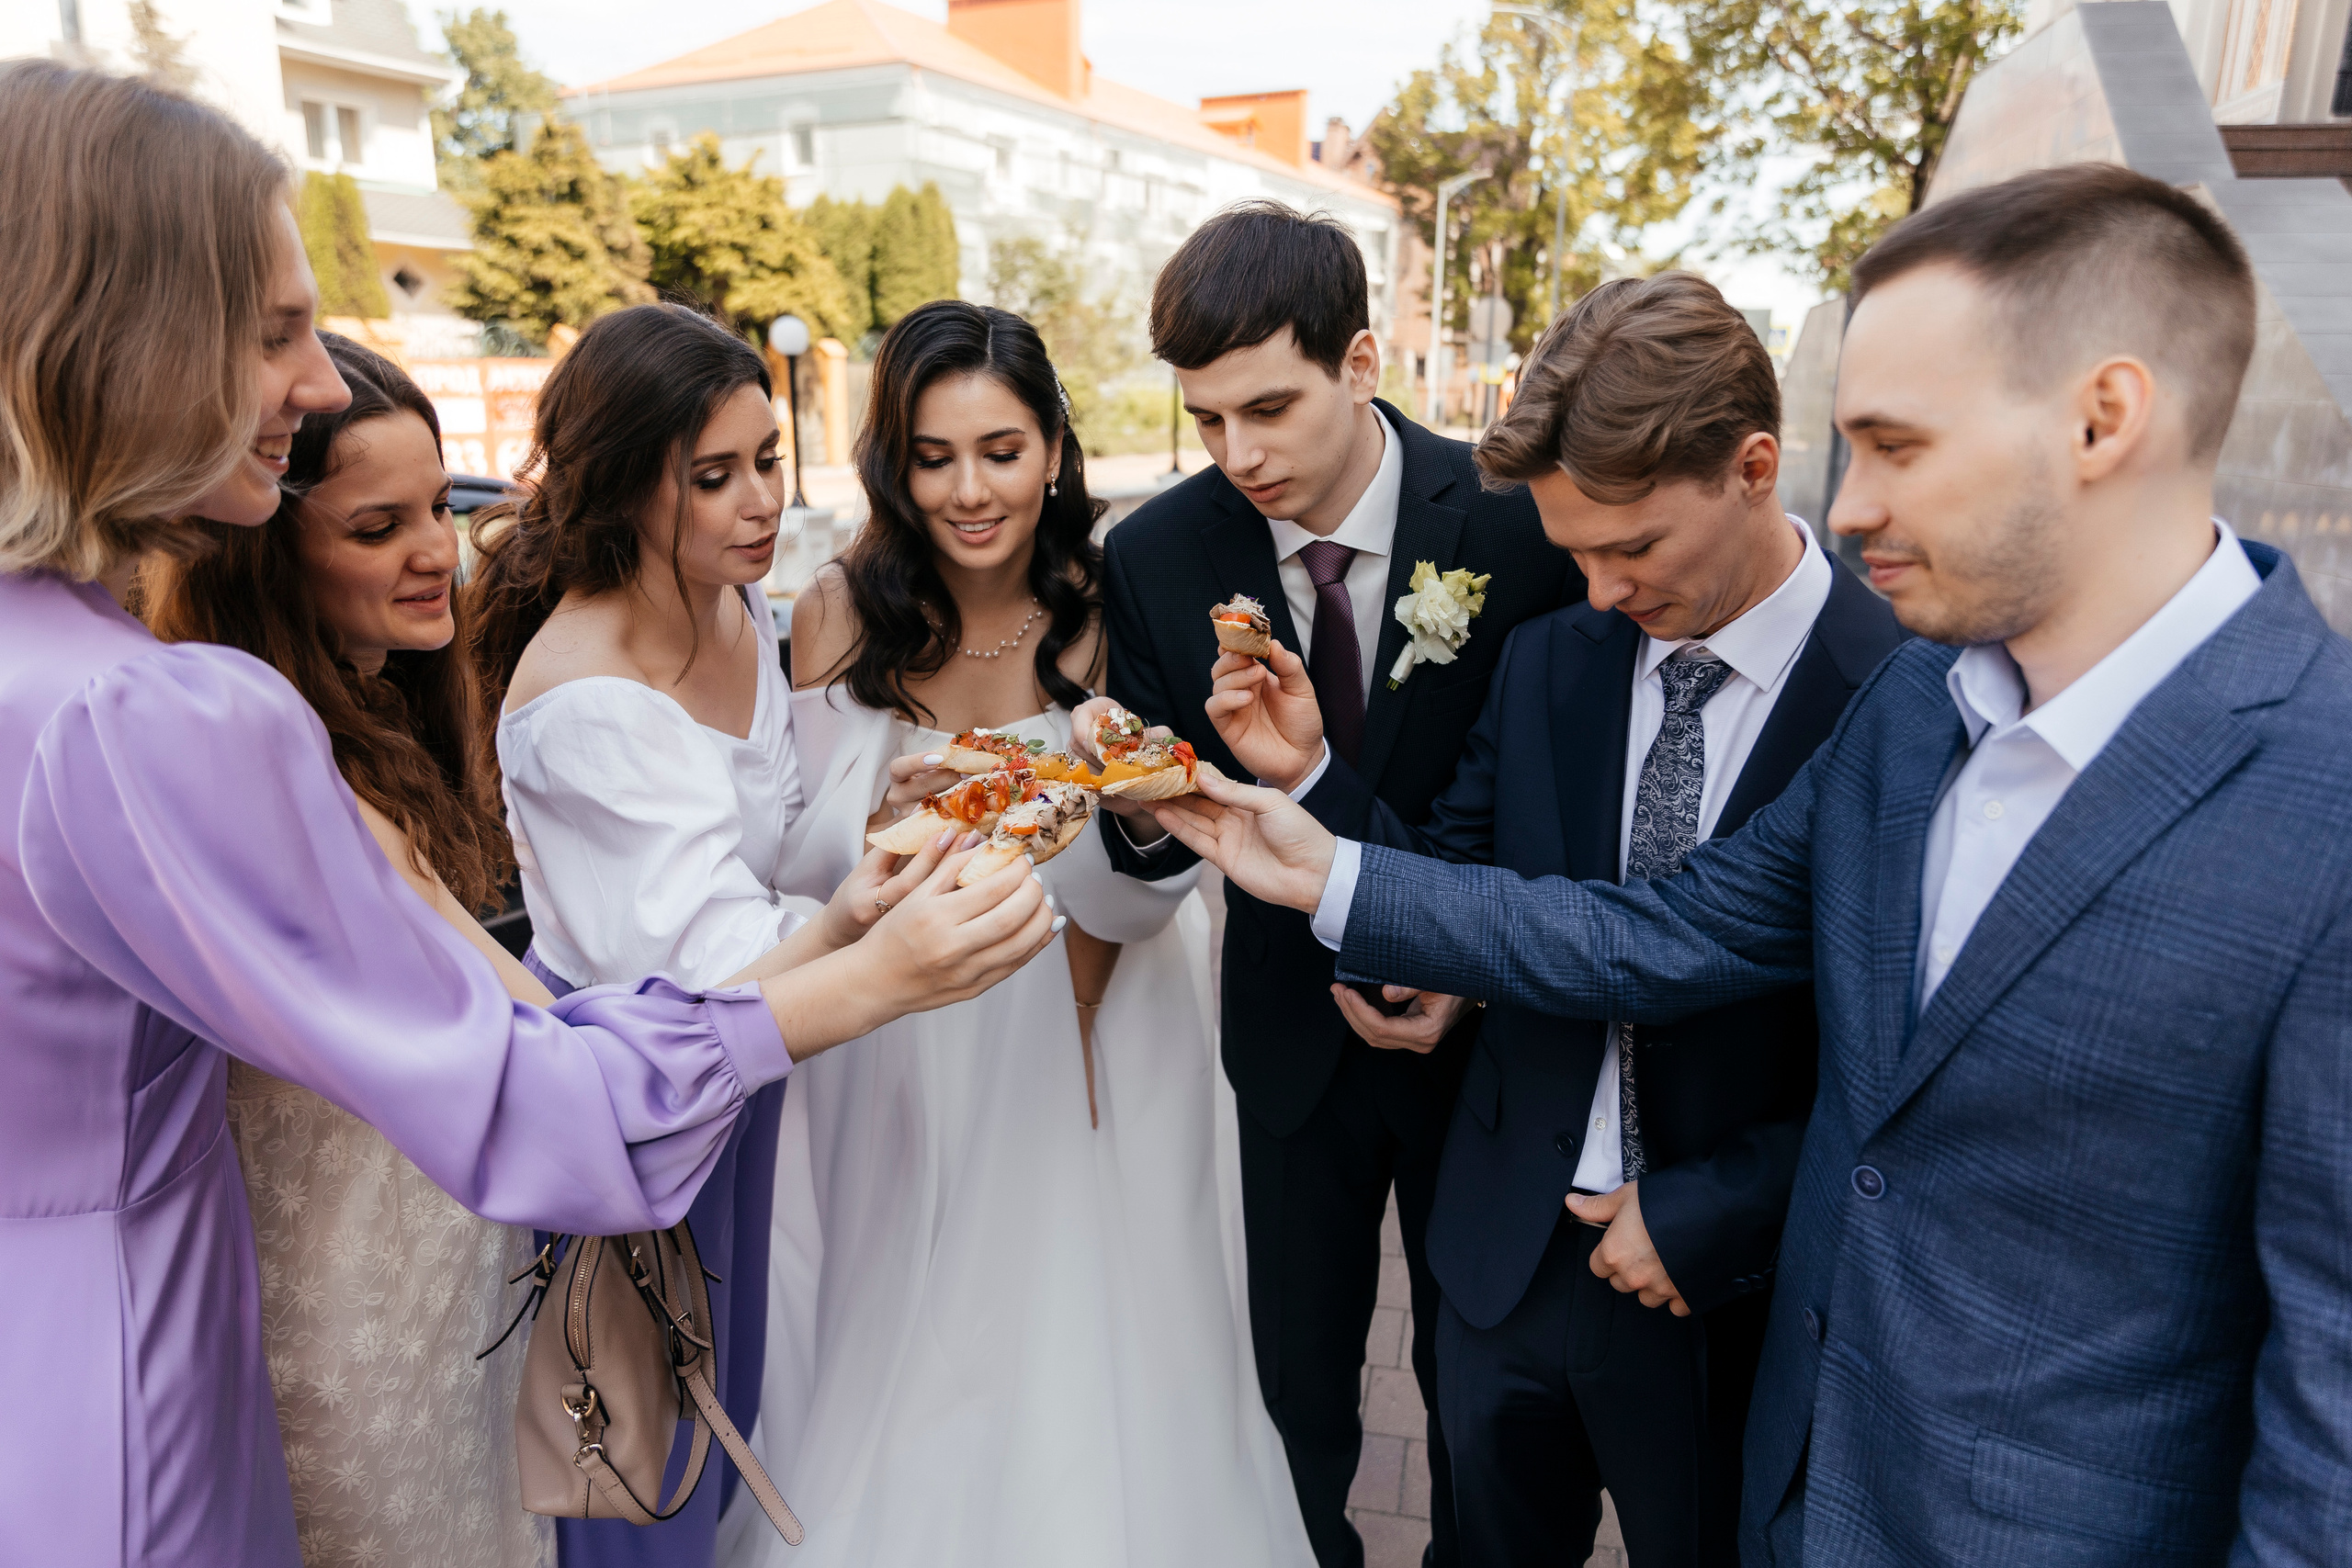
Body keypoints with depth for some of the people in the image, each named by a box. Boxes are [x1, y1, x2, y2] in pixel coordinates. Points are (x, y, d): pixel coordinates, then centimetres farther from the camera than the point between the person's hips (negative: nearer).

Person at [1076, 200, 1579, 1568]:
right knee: (1297, 1380, 17)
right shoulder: (1158, 556, -12)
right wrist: (1143, 805, -29)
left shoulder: (1521, 526, -18)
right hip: (1294, 1030, 1)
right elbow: (1172, 841, -6)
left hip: (1478, 1023, -1)